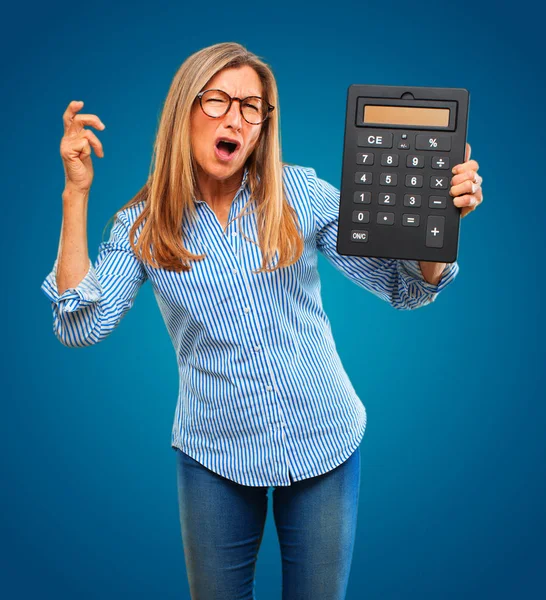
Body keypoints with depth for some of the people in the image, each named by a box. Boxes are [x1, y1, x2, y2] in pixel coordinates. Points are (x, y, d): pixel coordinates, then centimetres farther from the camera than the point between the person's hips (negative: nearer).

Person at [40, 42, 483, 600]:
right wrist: (75, 195, -20)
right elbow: (81, 325, -17)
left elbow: (405, 287, -7)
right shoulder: (144, 224, -6)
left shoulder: (302, 193, -7)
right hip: (215, 454, 0)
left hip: (325, 444, 1)